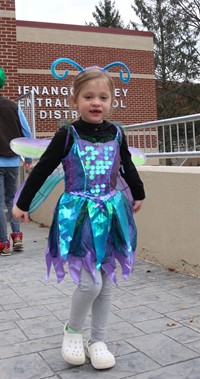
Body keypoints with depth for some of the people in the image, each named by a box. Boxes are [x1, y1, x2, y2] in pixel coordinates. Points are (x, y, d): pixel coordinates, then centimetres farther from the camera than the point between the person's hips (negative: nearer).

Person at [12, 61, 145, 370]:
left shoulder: (117, 135, 2)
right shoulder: (67, 136, -9)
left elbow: (128, 167, 19)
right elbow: (42, 169, -2)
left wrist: (138, 194, 32)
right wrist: (22, 203, 2)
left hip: (110, 213, 4)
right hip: (78, 215, -4)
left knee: (106, 282, 9)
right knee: (90, 282, -10)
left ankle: (98, 341, 26)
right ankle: (73, 330, 20)